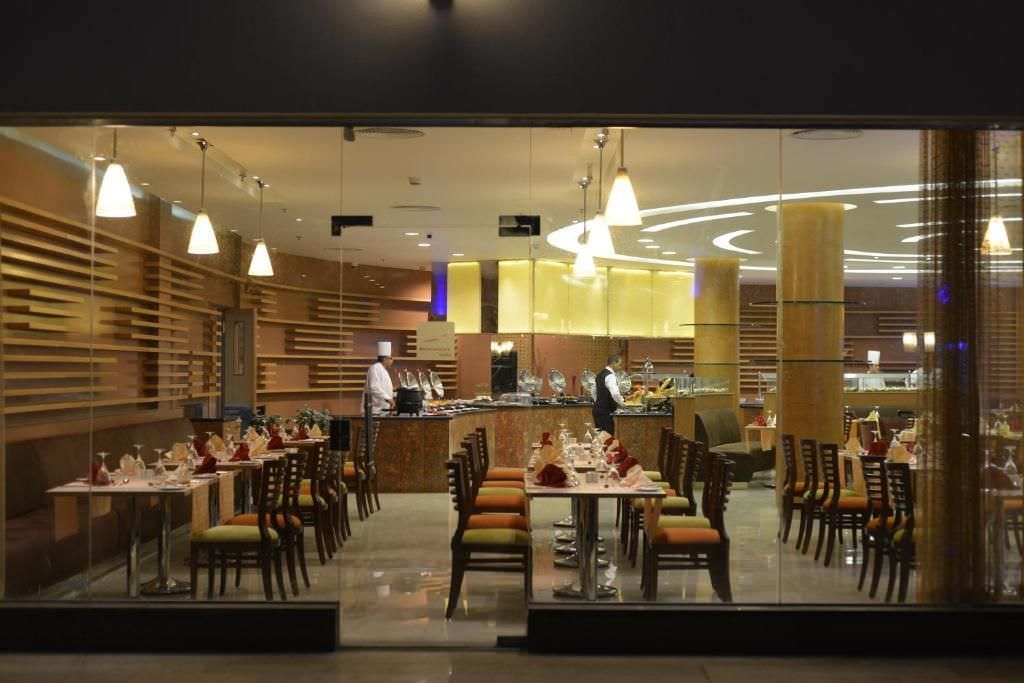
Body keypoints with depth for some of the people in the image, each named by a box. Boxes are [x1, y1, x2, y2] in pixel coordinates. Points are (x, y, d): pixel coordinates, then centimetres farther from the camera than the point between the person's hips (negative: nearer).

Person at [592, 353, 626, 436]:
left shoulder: (599, 375, 14)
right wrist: (622, 403, -14)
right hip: (606, 412, -10)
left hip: (597, 409, 10)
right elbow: (615, 393, -29)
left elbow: (594, 392, 24)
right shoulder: (610, 376, -16)